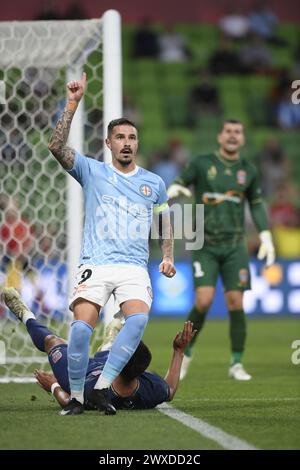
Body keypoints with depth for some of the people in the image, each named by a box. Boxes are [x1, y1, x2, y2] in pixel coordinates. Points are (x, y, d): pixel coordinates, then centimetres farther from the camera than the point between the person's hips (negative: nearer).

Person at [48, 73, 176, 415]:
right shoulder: (92, 172, 9)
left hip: (135, 267, 1)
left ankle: (102, 388, -21)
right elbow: (56, 146, -5)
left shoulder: (153, 182, 16)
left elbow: (165, 222, 28)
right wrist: (72, 104, -10)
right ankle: (75, 396, -5)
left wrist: (167, 257, 15)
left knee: (138, 319, -27)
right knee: (81, 326, -21)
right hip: (95, 264, -1)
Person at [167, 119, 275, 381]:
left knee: (236, 303, -6)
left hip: (234, 247, 2)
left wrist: (266, 238, 9)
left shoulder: (248, 170, 7)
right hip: (205, 247, -2)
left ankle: (237, 364, 7)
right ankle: (186, 352, 9)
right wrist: (174, 191, -22)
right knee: (204, 302, -15)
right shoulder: (202, 164, 0)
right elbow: (178, 185, 3)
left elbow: (256, 204, 17)